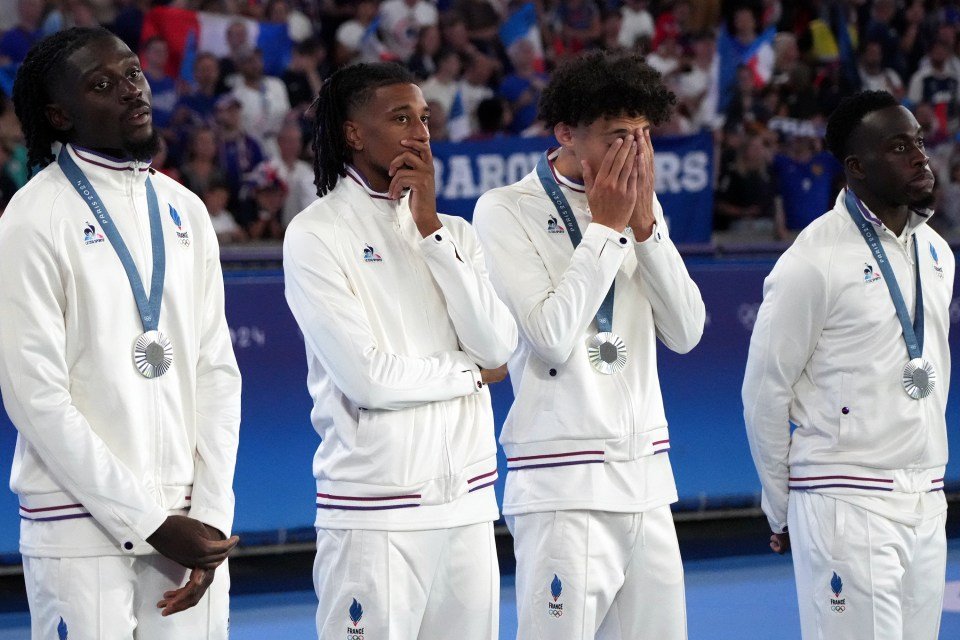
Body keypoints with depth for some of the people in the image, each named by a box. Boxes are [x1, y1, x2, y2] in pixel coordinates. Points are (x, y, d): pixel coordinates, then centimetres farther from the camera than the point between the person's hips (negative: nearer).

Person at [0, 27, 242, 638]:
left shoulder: (185, 212, 11)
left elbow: (216, 371, 10)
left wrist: (210, 515, -1)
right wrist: (151, 524, -13)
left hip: (188, 525, 5)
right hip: (82, 526, -5)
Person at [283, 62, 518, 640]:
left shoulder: (453, 232, 12)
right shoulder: (316, 234, -5)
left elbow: (499, 346, -3)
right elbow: (367, 377, -14)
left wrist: (430, 227, -6)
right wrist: (472, 372, 1)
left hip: (467, 500, 5)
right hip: (376, 512, -5)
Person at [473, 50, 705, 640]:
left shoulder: (641, 207, 12)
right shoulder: (506, 211, -5)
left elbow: (686, 332, 4)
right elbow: (553, 336, -15)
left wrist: (645, 224, -5)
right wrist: (606, 226, -9)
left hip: (647, 479, 6)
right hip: (564, 484, -6)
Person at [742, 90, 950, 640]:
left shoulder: (936, 253, 12)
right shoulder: (814, 262, -10)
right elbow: (765, 391, -5)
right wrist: (783, 510, 1)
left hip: (926, 505, 7)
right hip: (846, 507, -6)